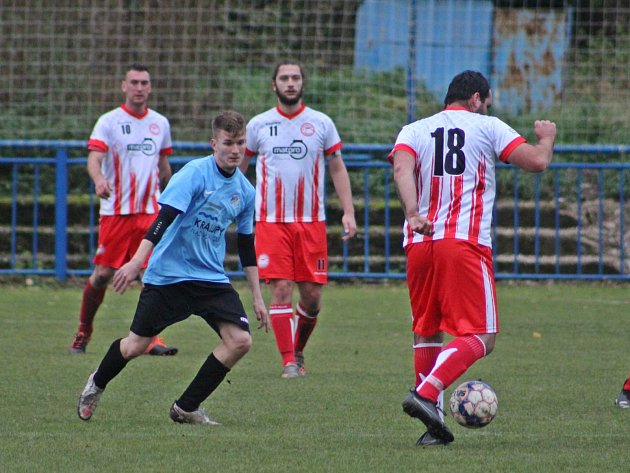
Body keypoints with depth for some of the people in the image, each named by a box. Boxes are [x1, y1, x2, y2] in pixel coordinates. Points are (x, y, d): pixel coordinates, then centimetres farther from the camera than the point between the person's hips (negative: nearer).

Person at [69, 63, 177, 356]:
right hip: (115, 211, -3)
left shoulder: (160, 123, 11)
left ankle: (151, 338, -4)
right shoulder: (109, 122, -3)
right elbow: (94, 158, -16)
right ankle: (83, 332, 17)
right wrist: (98, 179, -37)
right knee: (103, 274, -1)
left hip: (151, 211, 3)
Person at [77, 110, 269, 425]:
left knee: (240, 340, -12)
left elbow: (246, 248, 16)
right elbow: (164, 218, -23)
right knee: (136, 345, 0)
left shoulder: (245, 191, 5)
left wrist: (257, 297, 17)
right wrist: (138, 261, -34)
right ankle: (96, 384, 34)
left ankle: (186, 409, 0)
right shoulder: (195, 173, -14)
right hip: (168, 273, -5)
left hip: (211, 278, 5)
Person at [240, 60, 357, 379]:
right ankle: (289, 361, -5)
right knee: (281, 289, -10)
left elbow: (338, 169, 10)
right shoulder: (259, 125, 5)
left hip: (311, 221, 1)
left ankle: (298, 349, 26)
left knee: (312, 294, 1)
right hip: (271, 221, -1)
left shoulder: (321, 124, 5)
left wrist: (348, 212, 1)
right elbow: (237, 168, 14)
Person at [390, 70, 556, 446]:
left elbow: (401, 167, -5)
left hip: (419, 243, 5)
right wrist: (547, 138, 23)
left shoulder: (414, 130, 15)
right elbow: (537, 162, 1)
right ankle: (426, 393, -24)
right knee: (482, 338, -3)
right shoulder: (487, 126, 7)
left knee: (427, 332, 17)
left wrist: (413, 213, -18)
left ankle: (433, 424, 12)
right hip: (465, 242, -5)